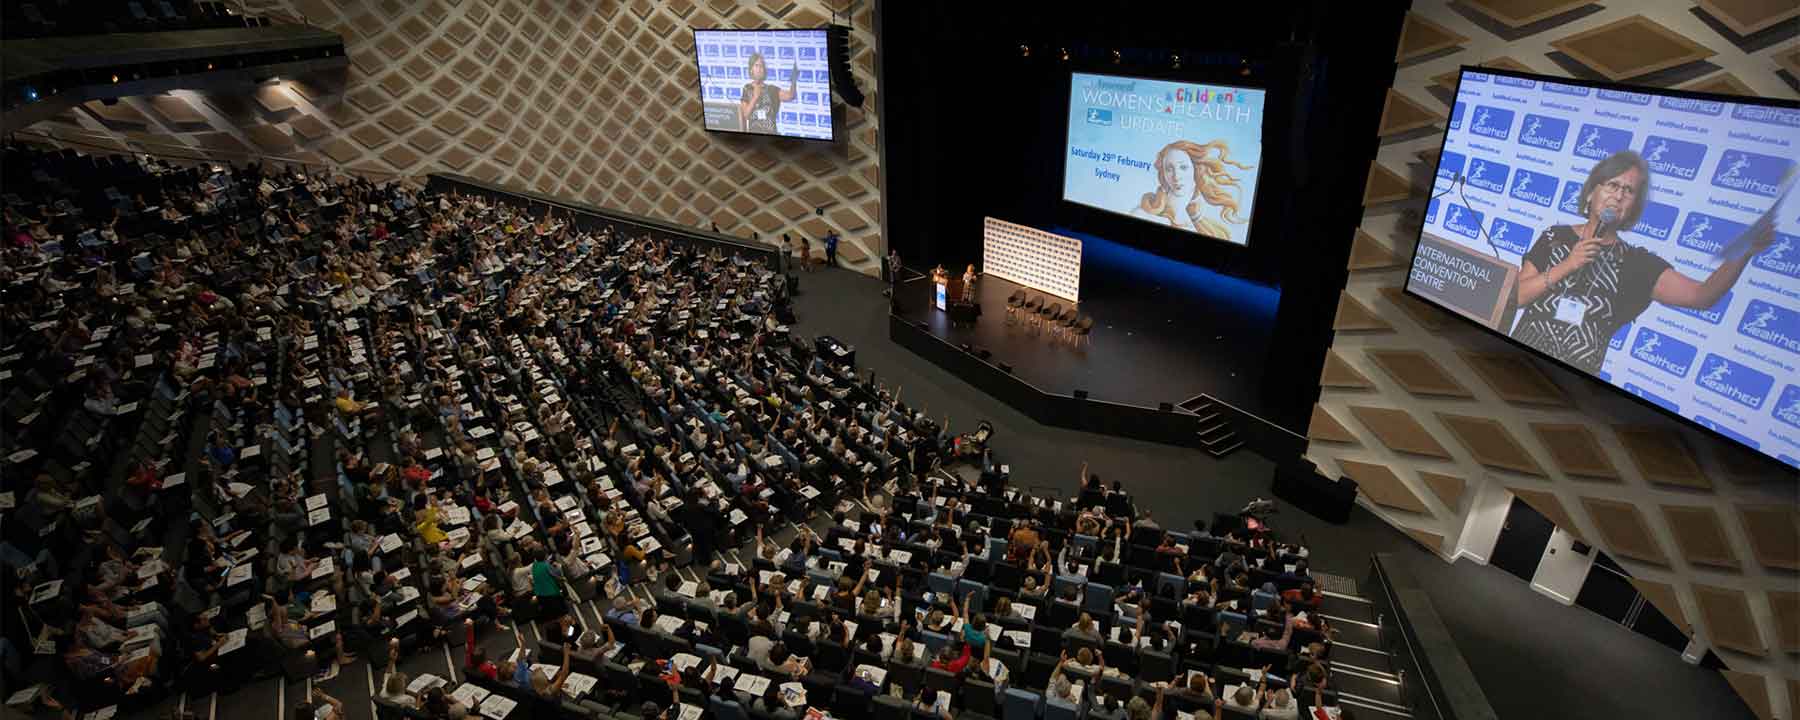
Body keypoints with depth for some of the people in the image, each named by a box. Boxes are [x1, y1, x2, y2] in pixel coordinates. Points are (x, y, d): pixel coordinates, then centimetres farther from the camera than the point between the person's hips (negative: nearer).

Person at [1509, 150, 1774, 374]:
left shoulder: (1637, 263, 5)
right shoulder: (1555, 237, 5)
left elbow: (1701, 295, -7)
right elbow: (1514, 296, -3)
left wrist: (1745, 250, -19)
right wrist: (1565, 267, -12)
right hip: (1521, 362, -1)